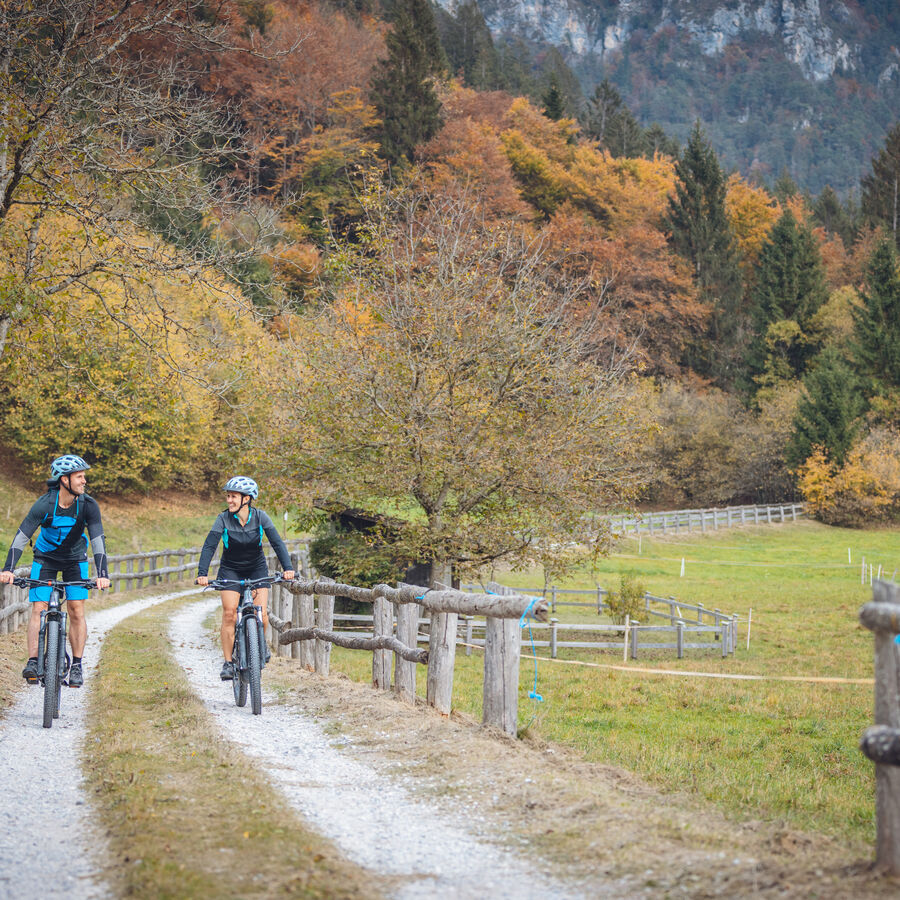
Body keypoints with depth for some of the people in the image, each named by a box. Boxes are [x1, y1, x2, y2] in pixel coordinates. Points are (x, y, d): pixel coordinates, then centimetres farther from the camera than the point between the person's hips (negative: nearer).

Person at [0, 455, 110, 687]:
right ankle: (33, 662, -13)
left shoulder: (88, 505, -22)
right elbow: (21, 537, -27)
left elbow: (98, 540, -25)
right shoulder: (45, 504, -26)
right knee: (38, 609, -12)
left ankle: (76, 666, -2)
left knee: (76, 610, -9)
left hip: (75, 559, 1)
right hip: (45, 558, -1)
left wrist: (102, 574, -37)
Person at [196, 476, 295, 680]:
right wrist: (202, 573, -36)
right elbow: (209, 546, -23)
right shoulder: (223, 519, -17)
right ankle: (228, 662, -8)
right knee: (229, 613, -16)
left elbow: (277, 543, -20)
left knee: (261, 613, -15)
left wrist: (287, 568, -33)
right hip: (231, 570, 0)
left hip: (257, 568, 0)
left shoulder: (260, 517, -16)